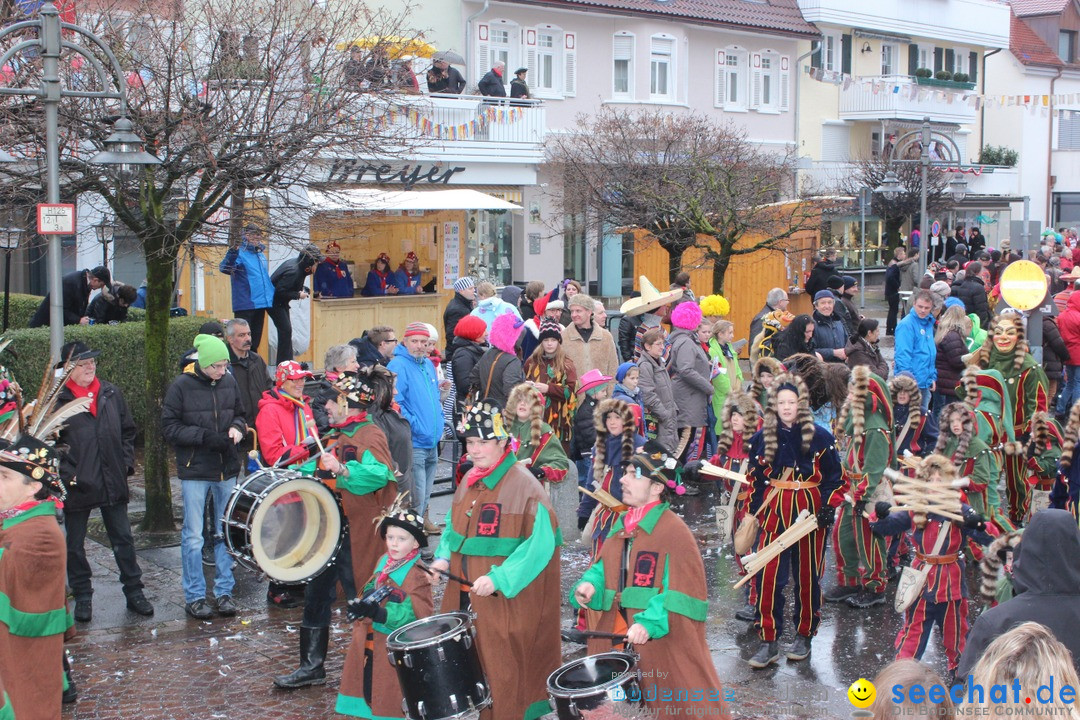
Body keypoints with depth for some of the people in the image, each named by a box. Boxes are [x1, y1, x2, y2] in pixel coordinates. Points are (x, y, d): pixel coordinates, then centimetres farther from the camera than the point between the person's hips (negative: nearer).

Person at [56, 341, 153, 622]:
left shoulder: (111, 393, 6)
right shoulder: (57, 399, -6)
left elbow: (128, 431, 14)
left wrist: (126, 463, 4)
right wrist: (66, 474, -13)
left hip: (113, 482, 3)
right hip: (77, 485, -3)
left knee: (123, 539, 9)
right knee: (75, 544, 9)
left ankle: (134, 592, 19)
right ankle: (82, 597, 22)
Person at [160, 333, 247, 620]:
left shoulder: (229, 382, 2)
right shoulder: (181, 386, -8)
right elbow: (169, 428, -8)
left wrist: (237, 427, -6)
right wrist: (205, 437, -18)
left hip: (226, 469, 4)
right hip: (194, 471, -4)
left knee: (226, 532, 10)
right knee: (193, 536, 3)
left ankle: (224, 592, 20)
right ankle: (194, 597, 12)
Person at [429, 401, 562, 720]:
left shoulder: (523, 485, -13)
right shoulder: (469, 482, 10)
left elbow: (539, 544, -18)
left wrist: (498, 580, -23)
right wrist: (443, 558, 3)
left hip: (507, 600, -7)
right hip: (465, 592, 7)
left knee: (502, 669, -2)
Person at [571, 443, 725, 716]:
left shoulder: (674, 532, -12)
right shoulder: (620, 529, 12)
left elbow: (685, 594, -17)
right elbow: (603, 570, 17)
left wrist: (649, 623, -28)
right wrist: (589, 585, -5)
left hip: (663, 646, -7)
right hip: (617, 642, 7)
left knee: (673, 707, -2)